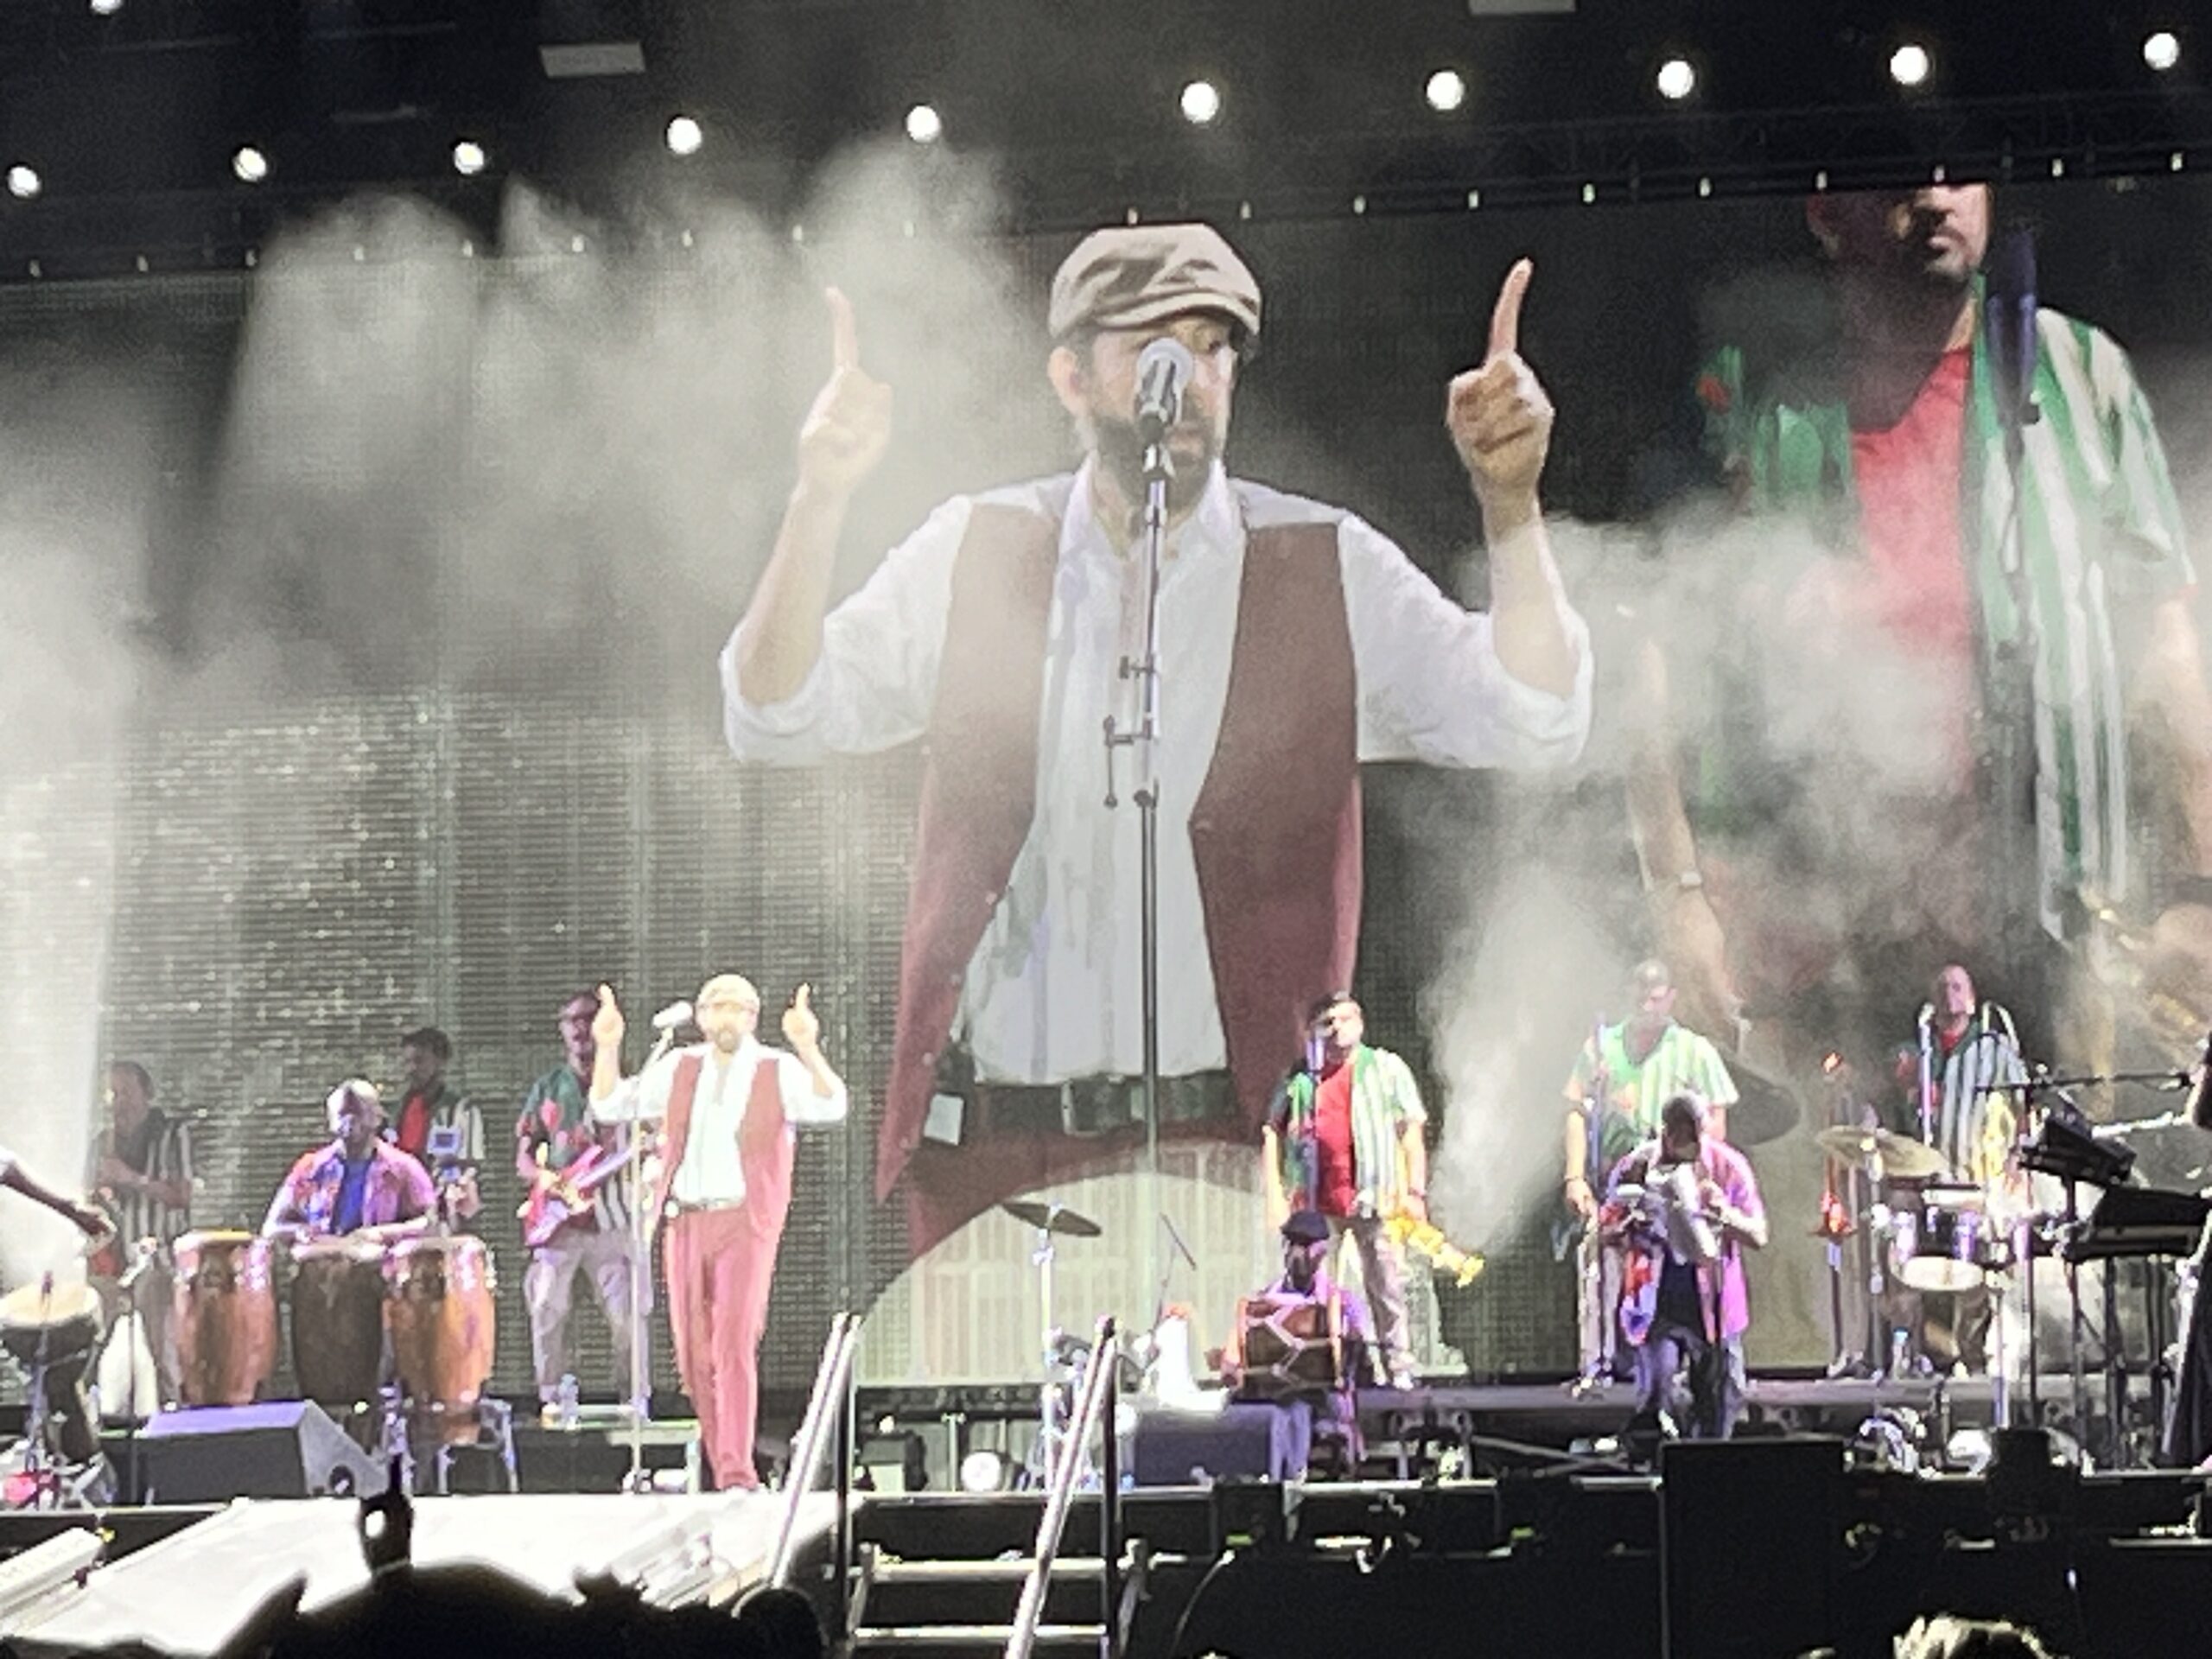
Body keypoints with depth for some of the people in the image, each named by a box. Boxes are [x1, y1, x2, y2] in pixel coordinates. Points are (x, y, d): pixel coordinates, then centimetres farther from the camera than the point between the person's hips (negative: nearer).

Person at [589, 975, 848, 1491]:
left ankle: (737, 1468, -17)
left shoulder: (779, 1071, 1)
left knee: (735, 1342, -16)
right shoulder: (679, 1068, 13)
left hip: (745, 1223, -4)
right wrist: (607, 1048, -5)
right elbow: (611, 1105, 12)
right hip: (684, 1221, 4)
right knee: (693, 1352, 5)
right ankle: (719, 1461, 19)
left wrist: (807, 1048, -32)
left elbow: (831, 1107, -16)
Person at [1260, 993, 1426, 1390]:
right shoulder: (1300, 1080, 13)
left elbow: (1412, 1133, 6)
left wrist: (1416, 1191, -3)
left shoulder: (1387, 1070, 9)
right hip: (1316, 1203, 2)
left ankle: (1400, 1368, 2)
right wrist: (1275, 1190, 2)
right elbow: (1272, 1133, 13)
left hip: (1374, 1198, -2)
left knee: (1386, 1286, -2)